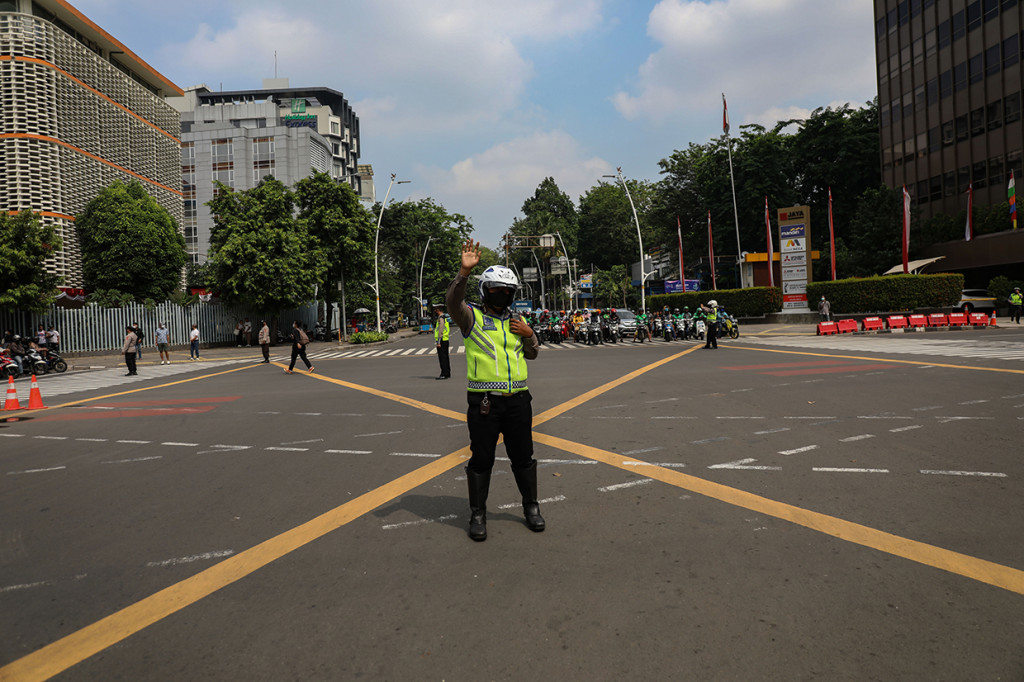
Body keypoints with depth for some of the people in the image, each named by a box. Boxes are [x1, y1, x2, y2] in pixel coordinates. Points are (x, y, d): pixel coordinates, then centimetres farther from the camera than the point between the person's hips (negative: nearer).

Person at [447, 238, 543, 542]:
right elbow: (453, 301, -21)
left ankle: (531, 506, 28)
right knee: (481, 460, 4)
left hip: (518, 399, 4)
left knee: (523, 457, 13)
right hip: (484, 401, -4)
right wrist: (464, 272, -35)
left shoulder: (518, 320, 15)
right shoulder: (472, 316, 0)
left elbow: (532, 354, 23)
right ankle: (477, 513, 18)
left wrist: (529, 335, 3)